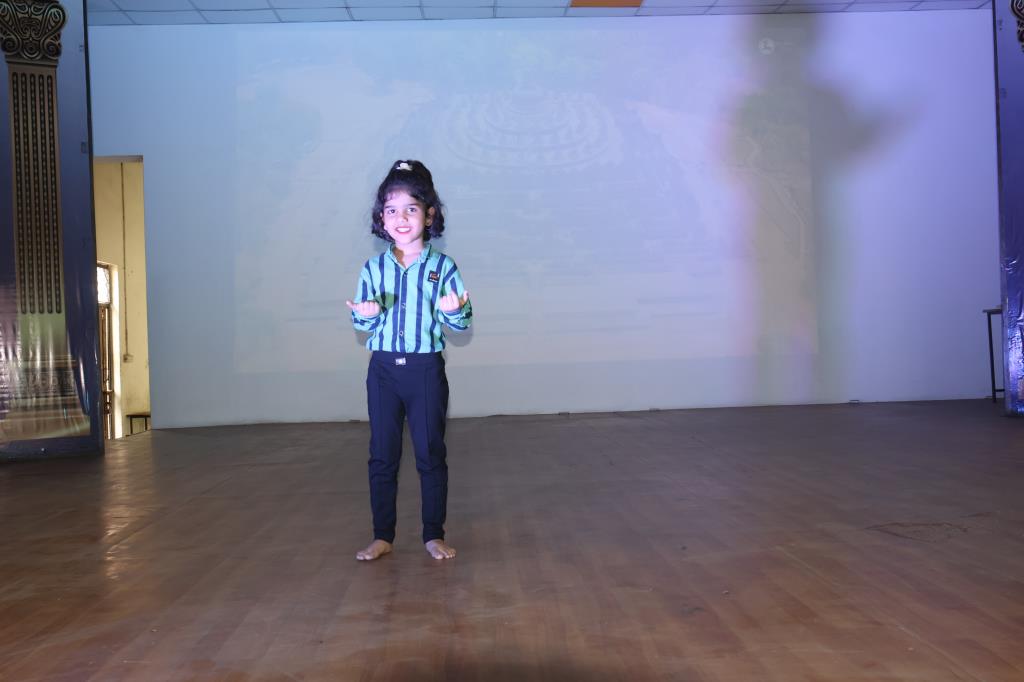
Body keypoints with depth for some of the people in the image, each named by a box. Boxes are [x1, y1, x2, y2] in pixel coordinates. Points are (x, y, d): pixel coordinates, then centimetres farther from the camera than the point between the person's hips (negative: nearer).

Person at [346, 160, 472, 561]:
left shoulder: (442, 266, -3)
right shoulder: (373, 269, 3)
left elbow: (463, 322, -1)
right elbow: (362, 325, 8)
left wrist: (454, 311, -23)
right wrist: (364, 314, -14)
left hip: (426, 369, -2)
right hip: (383, 369, 2)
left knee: (430, 454, 5)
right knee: (382, 456, 8)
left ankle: (434, 534, 18)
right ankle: (382, 536, 19)